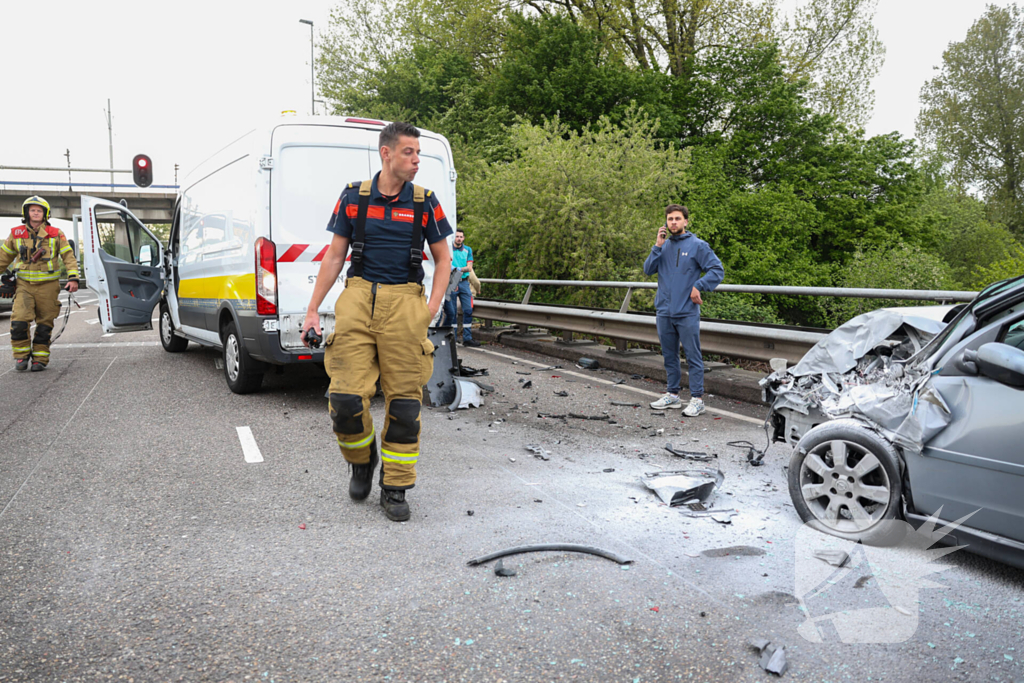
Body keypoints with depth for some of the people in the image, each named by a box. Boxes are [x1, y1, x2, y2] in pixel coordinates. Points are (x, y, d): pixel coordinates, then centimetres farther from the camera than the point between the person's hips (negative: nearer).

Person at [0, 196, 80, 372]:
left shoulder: (55, 234, 4)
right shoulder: (16, 234, 8)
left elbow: (69, 256, 1)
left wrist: (73, 278, -10)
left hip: (48, 285, -1)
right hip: (24, 284, 1)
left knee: (44, 324, 3)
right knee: (19, 321, -12)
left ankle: (40, 358, 13)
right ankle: (21, 355, 6)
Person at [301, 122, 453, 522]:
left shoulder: (425, 203, 7)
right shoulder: (353, 197, 7)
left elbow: (443, 258, 13)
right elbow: (334, 256, 11)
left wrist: (433, 304, -2)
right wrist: (312, 310, 8)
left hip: (403, 301, 0)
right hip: (358, 297, 0)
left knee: (403, 400, 0)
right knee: (346, 397, -8)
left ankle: (395, 488, 14)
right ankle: (361, 460, 23)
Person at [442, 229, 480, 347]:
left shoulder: (468, 249, 11)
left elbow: (469, 267, 3)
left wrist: (460, 269, -15)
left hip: (464, 282, 3)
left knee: (468, 310, -3)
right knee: (451, 312, -1)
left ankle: (467, 338, 1)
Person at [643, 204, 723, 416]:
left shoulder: (697, 245, -3)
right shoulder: (664, 246, 12)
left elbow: (717, 270, -5)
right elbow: (648, 270, 2)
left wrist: (698, 286, -15)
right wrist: (658, 246, -7)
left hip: (687, 312, -5)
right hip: (664, 311, 5)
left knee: (693, 356, -3)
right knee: (669, 356, 14)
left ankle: (697, 399, 2)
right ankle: (672, 394, 25)